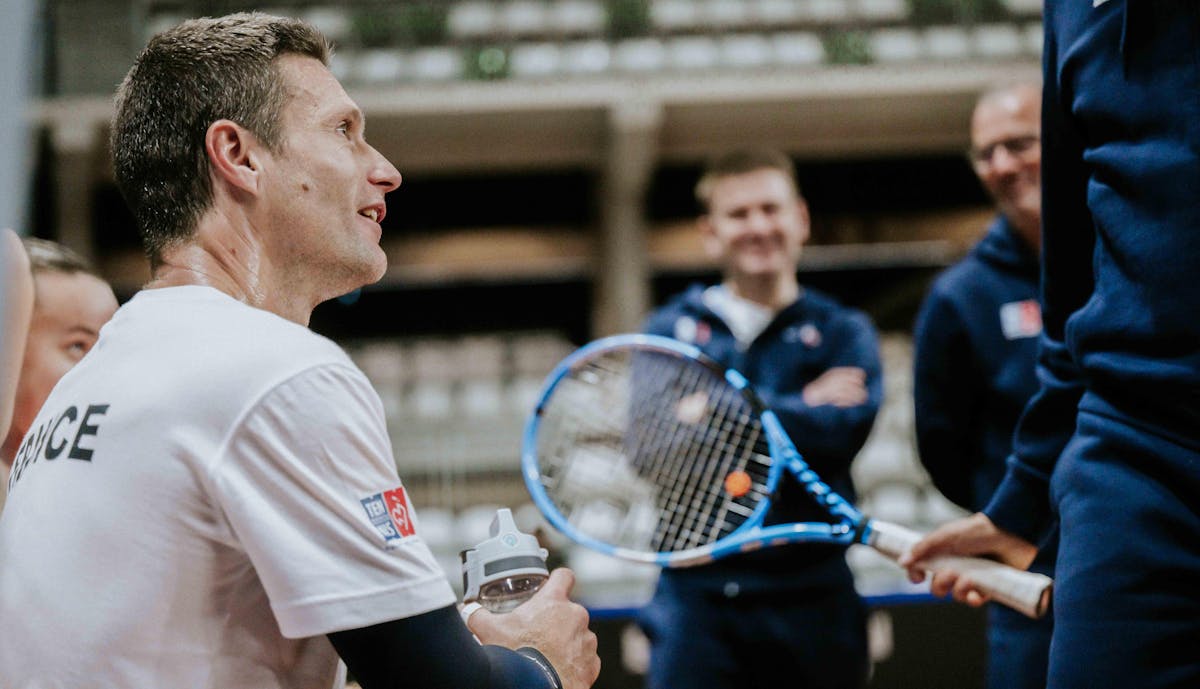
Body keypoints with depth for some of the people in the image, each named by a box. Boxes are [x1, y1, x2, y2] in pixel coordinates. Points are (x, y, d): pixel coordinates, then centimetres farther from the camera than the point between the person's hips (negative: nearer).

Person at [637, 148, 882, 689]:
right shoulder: (671, 329, 11)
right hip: (697, 598, 0)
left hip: (810, 602, 0)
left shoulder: (843, 333, 9)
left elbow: (844, 430, -11)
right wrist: (801, 408, -9)